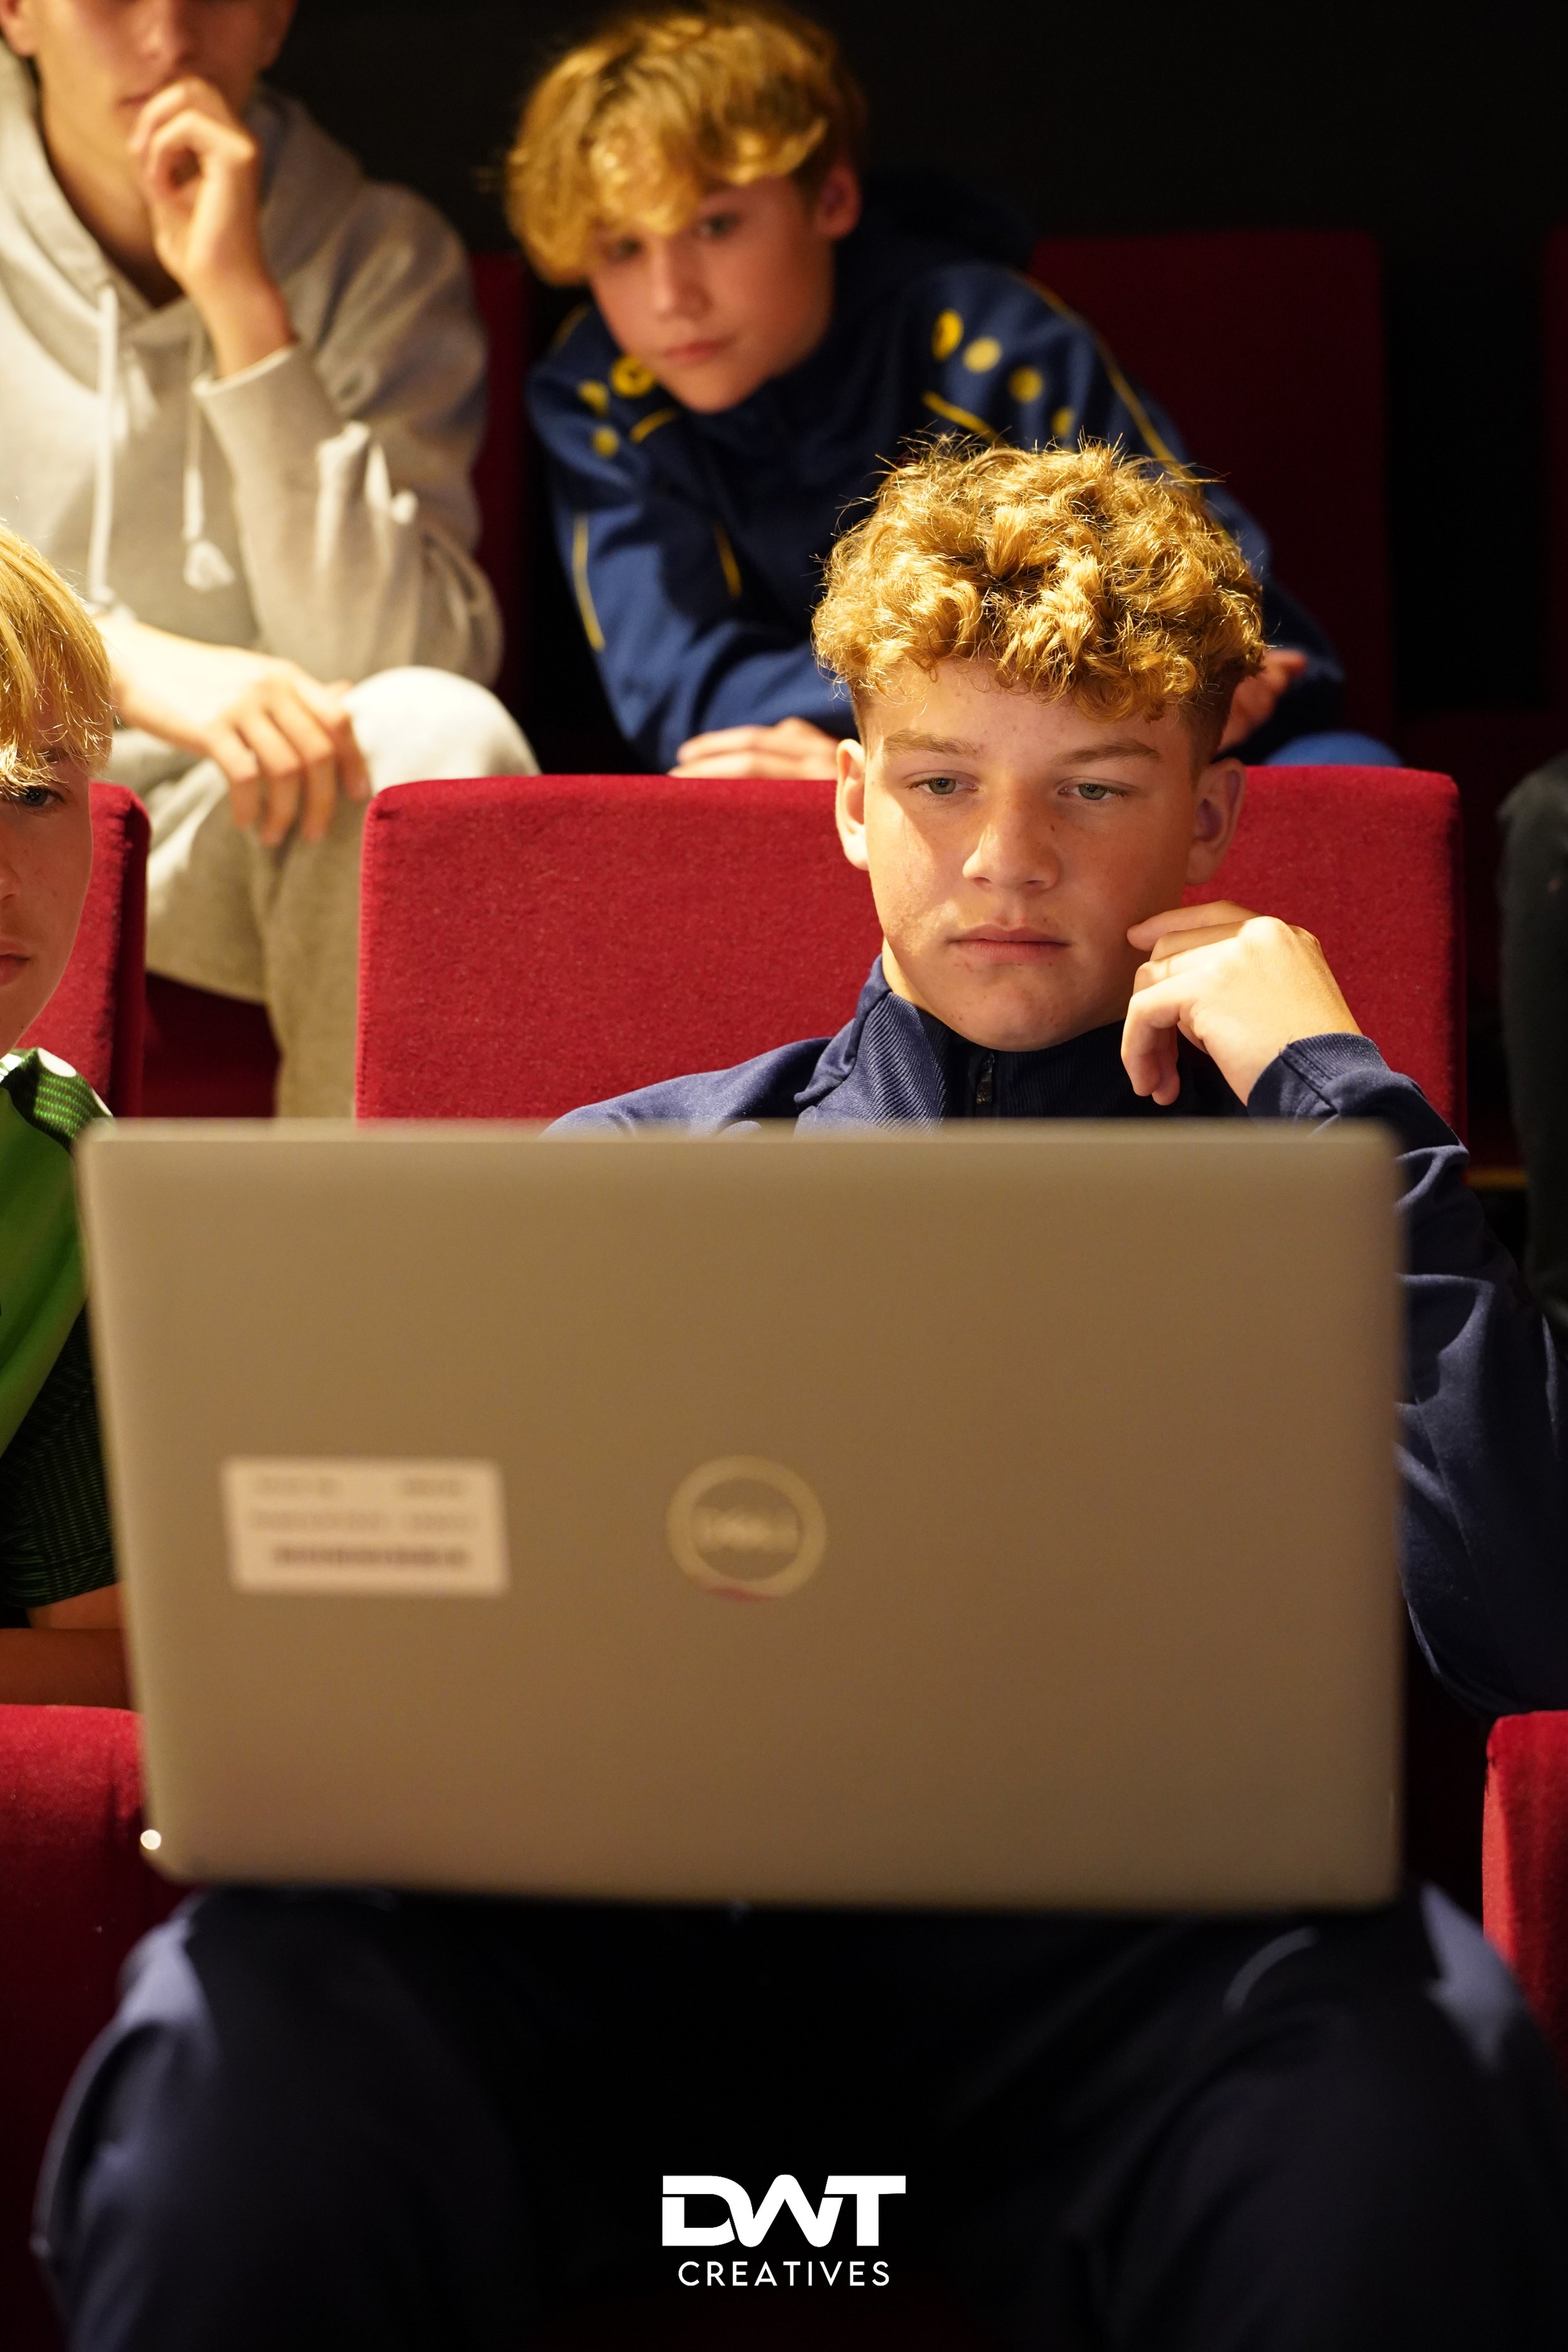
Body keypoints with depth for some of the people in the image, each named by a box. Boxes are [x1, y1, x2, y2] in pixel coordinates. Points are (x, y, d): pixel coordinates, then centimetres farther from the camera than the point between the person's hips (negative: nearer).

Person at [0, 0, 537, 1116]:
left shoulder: (378, 256, -1)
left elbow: (388, 658, -14)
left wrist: (243, 304, -19)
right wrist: (137, 664, -32)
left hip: (238, 846, 1)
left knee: (440, 732, -31)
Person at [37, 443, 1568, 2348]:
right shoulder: (631, 1175, 25)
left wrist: (1331, 1083, 5)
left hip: (1103, 1952, -1)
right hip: (617, 1907, 1)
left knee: (1412, 2047, -37)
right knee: (248, 2035, -33)